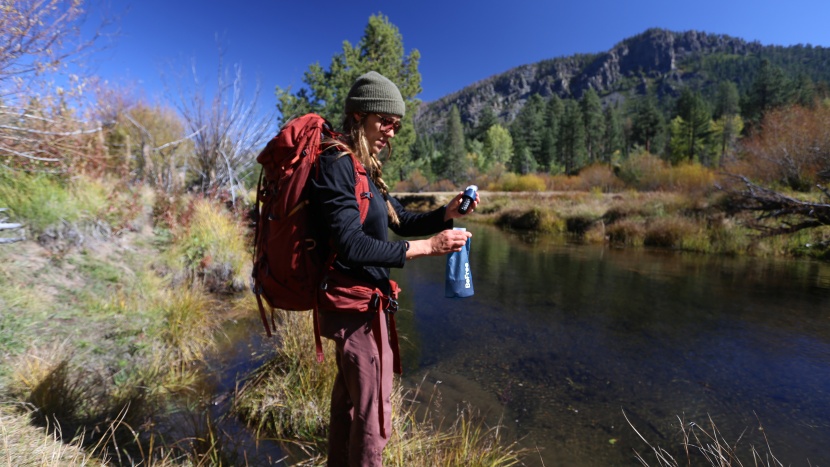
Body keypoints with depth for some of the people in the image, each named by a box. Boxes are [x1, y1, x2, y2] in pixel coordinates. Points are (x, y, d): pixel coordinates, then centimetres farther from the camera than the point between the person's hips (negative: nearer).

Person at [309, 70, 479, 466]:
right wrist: (428, 247, -25)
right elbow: (351, 246, -26)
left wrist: (447, 214, -2)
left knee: (349, 400, 25)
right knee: (372, 413, 6)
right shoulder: (336, 164, -18)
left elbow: (402, 222, 13)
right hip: (355, 304, -10)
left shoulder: (364, 167, 10)